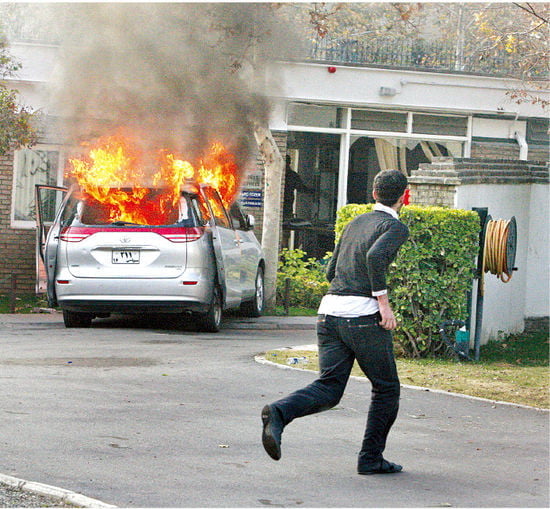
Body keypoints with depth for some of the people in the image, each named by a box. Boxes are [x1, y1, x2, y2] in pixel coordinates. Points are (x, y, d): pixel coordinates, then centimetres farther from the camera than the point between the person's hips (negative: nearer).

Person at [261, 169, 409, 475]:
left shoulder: (355, 223, 22)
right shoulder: (396, 227, -1)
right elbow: (375, 256, -22)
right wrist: (383, 301, -18)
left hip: (330, 312, 6)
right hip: (364, 316, -6)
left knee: (328, 390, 0)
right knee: (387, 389, 12)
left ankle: (279, 414, -26)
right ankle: (371, 458, 11)